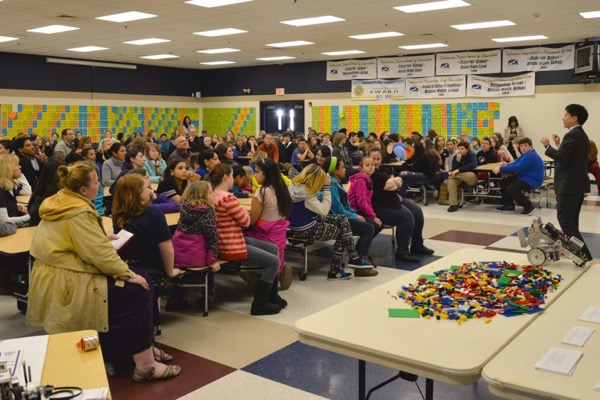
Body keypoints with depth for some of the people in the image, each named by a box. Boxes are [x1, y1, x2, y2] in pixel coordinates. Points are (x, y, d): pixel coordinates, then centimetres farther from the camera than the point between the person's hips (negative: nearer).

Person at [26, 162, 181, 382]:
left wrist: (104, 239, 15)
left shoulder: (60, 201, 10)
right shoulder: (79, 213, -22)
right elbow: (101, 253, -23)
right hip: (66, 285, -10)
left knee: (137, 280, 9)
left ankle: (144, 347, 18)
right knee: (136, 291, -13)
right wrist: (128, 274, -14)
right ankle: (145, 365, -8)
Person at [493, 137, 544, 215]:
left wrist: (500, 169, -26)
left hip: (532, 181, -11)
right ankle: (509, 205, 14)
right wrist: (506, 165, -6)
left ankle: (529, 206, -14)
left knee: (511, 188, -28)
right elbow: (516, 163, 18)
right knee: (503, 182, 9)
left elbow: (518, 167, -28)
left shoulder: (530, 155, -21)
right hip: (524, 177, 12)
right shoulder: (526, 154, 14)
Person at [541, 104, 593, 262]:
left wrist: (548, 146, -13)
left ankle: (583, 253, -8)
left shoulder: (571, 136, -17)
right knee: (571, 219, 17)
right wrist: (559, 145, 13)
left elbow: (562, 158, -24)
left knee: (565, 218, -7)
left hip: (569, 184, -10)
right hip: (578, 183, 10)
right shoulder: (581, 135, 15)